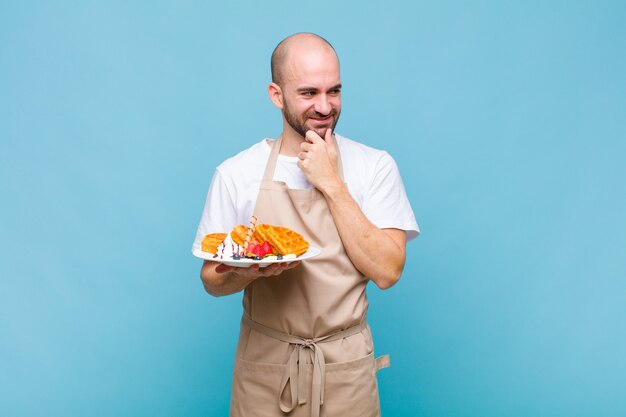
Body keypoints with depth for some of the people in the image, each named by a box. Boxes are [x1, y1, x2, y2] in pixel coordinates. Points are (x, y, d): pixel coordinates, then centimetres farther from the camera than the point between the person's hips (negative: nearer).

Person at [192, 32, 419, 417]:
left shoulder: (375, 166, -6)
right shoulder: (237, 173, -5)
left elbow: (387, 271, -14)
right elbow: (212, 280, 0)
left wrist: (331, 184, -17)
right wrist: (246, 272, -21)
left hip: (346, 368, 0)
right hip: (264, 361, 1)